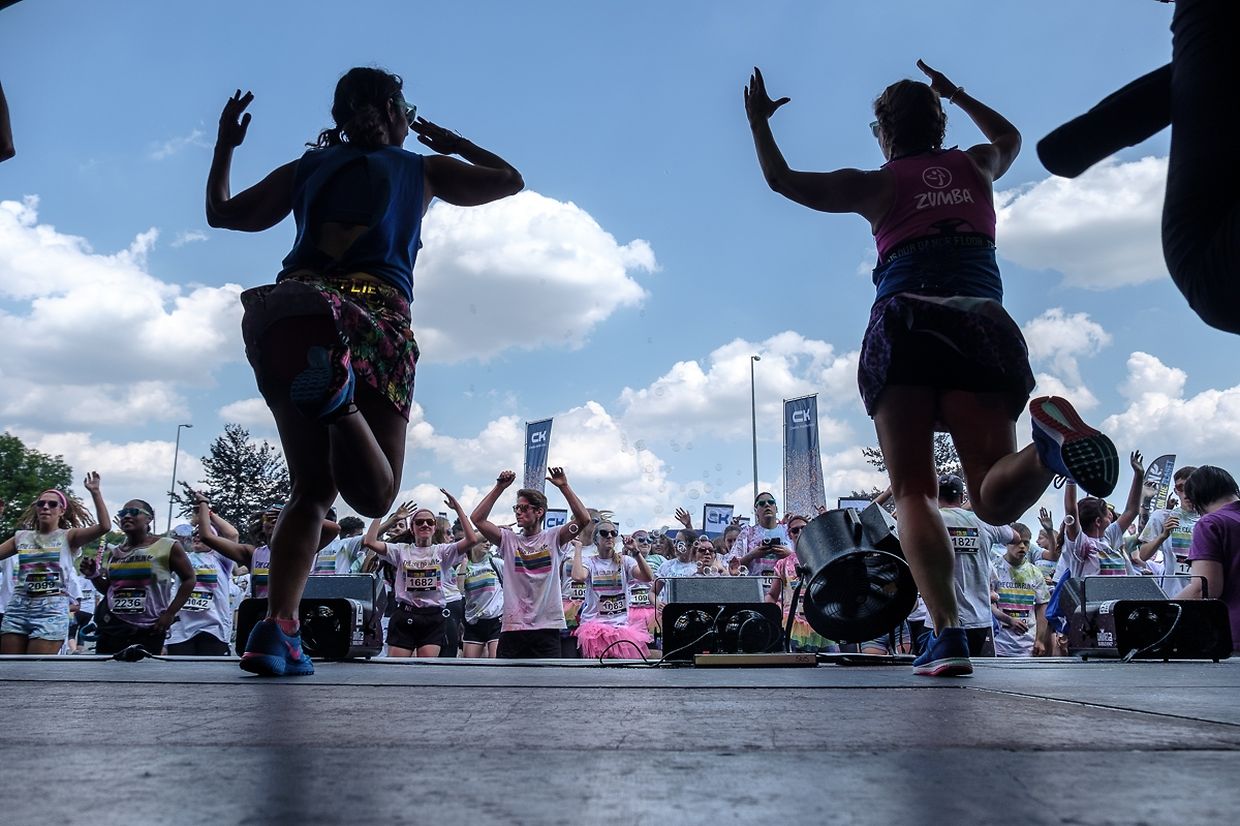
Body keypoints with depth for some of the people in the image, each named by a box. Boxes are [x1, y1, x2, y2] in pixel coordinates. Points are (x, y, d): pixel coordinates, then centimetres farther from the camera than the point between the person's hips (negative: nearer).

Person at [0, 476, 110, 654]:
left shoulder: (68, 536, 2)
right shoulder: (22, 537, 15)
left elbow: (104, 526, -12)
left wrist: (95, 492, -15)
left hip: (52, 609, -4)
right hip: (18, 607, 4)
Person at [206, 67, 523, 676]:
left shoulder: (305, 167, 21)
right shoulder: (423, 170, 18)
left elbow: (221, 212, 28)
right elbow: (510, 180, 30)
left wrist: (225, 145, 40)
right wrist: (453, 144, 41)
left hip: (290, 313, 3)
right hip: (379, 317, -2)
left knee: (311, 489, 12)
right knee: (373, 495, 1)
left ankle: (277, 625, -7)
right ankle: (338, 394, -31)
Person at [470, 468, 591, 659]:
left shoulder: (553, 537, 3)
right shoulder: (509, 539, 7)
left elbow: (584, 519, -11)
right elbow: (477, 518, -3)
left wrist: (563, 486, -13)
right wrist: (499, 487, -6)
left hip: (547, 626, -1)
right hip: (512, 625, 2)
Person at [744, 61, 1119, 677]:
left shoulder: (878, 185, 14)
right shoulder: (976, 167, 23)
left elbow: (783, 180, 20)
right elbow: (1009, 138, 48)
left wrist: (759, 123, 32)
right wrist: (956, 95, 55)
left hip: (904, 328, -2)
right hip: (984, 326, 2)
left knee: (912, 493, -2)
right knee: (994, 498, -4)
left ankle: (947, 632, -20)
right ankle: (1049, 441, -38)